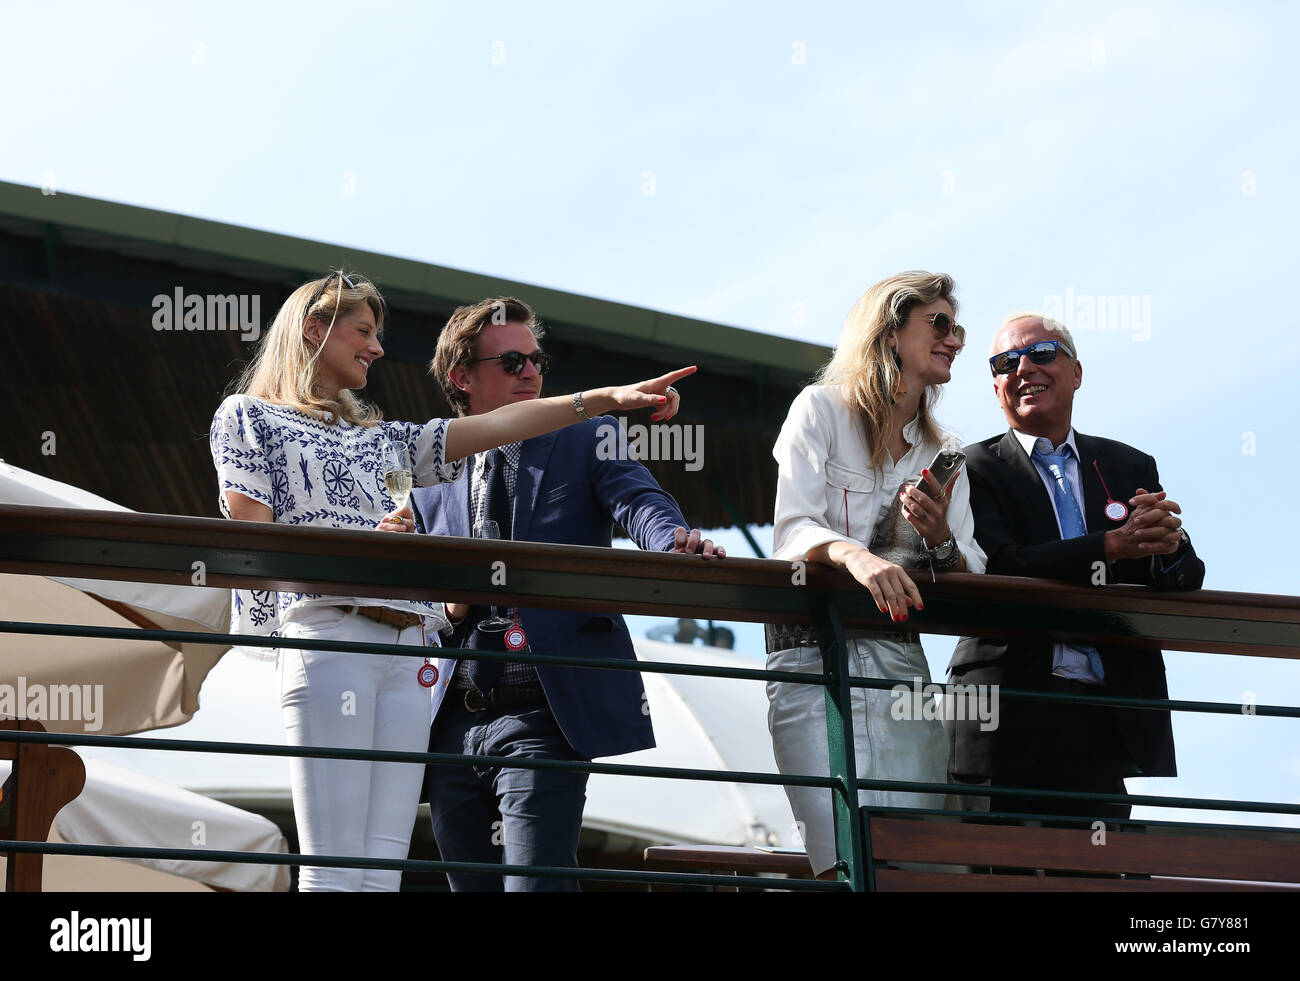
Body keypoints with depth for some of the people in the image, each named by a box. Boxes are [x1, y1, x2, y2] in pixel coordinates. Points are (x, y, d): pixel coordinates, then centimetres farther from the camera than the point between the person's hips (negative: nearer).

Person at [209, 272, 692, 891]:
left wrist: (609, 397, 11)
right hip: (327, 634, -6)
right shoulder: (248, 416, 14)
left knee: (383, 873, -4)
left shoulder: (381, 439, 29)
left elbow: (494, 426, 20)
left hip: (406, 652, 6)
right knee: (335, 873, -16)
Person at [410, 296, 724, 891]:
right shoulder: (427, 479, 19)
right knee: (471, 886, 7)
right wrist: (447, 607, -3)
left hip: (543, 714, -4)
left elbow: (639, 501, -9)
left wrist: (675, 543, -32)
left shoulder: (587, 440, 11)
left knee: (537, 884, -18)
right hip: (455, 725, 4)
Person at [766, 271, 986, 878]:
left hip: (901, 663, 5)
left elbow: (971, 580, 10)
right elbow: (793, 532, -10)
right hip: (816, 659, -5)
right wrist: (854, 554, -30)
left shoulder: (944, 453, 18)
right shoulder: (823, 410, 4)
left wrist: (940, 539, -11)